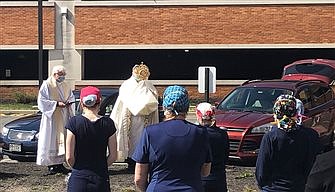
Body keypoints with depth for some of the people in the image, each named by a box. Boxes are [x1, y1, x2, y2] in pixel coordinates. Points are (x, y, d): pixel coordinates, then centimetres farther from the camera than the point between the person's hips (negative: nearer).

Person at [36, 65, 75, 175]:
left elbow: (71, 98, 21)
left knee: (62, 141, 4)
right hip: (51, 118, -6)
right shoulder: (46, 85, -5)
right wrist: (57, 104, -18)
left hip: (64, 118, 6)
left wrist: (69, 103, -3)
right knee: (51, 140, -7)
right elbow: (41, 101, -10)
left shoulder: (66, 86, 13)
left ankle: (60, 164, 10)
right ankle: (51, 165, -4)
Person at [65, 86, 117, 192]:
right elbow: (113, 156, 0)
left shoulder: (74, 122, -7)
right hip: (101, 179, 1)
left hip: (78, 179, -1)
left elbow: (69, 157, -6)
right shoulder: (107, 123, -3)